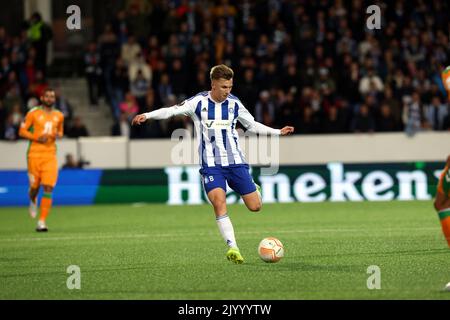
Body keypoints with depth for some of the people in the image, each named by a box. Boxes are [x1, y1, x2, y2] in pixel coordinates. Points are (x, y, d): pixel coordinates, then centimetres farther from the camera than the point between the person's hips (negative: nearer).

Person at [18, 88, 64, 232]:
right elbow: (22, 131, 0)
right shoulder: (33, 113, -1)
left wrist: (57, 135, 1)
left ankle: (42, 221, -11)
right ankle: (33, 201, 43)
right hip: (35, 154, -2)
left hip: (50, 155, 2)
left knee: (48, 188, -11)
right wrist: (37, 138, -15)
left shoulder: (59, 115, 11)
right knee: (35, 186, 5)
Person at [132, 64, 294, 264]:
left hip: (235, 162, 2)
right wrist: (147, 115, -25)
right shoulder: (199, 102, -4)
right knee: (219, 203, -23)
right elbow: (173, 111, -12)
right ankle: (232, 247, -23)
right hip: (211, 165, -2)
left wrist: (278, 132, 13)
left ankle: (253, 188, 38)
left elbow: (252, 125, 17)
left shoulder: (234, 103, 4)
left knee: (255, 206, 1)